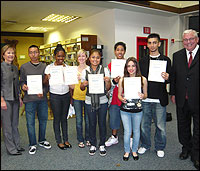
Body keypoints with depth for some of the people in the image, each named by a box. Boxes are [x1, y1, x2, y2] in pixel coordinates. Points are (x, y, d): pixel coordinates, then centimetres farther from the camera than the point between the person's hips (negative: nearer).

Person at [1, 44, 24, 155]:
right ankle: (11, 149, 15)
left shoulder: (15, 68, 12)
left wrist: (19, 97, 14)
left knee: (15, 124, 14)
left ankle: (17, 145, 25)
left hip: (15, 99, 6)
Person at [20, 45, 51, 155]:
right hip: (29, 99, -2)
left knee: (43, 120, 13)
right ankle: (32, 144, 21)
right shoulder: (24, 67, 3)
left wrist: (43, 91, -11)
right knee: (30, 122, 5)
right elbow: (21, 81, 6)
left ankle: (42, 140, 32)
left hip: (42, 98, 2)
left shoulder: (44, 67, 6)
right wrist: (23, 86, -16)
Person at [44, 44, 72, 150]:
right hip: (55, 96, -3)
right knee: (57, 119, 6)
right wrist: (47, 78, -23)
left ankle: (66, 139, 26)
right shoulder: (49, 67, -4)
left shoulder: (67, 67, 4)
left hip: (66, 94, 3)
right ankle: (59, 141, 21)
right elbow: (45, 84, -6)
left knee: (64, 118, 12)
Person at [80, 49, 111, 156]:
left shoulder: (105, 70, -1)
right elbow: (82, 88, 7)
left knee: (102, 123, 9)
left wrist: (107, 81, -19)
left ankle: (102, 145, 28)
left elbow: (107, 88, 1)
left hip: (102, 101, 0)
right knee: (92, 123, 11)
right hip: (90, 101, 1)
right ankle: (93, 145, 30)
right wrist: (84, 84, -14)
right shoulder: (85, 71, 1)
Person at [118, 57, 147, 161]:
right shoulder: (122, 79, -3)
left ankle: (134, 150, 36)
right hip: (125, 110, 0)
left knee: (136, 131, 15)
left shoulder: (143, 79, -4)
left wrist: (142, 96, -18)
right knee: (127, 131, 6)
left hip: (137, 110, 1)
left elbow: (145, 94, 4)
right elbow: (119, 94, 3)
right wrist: (122, 99, -18)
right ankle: (126, 151, 29)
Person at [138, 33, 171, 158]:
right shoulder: (142, 61, 10)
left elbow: (169, 79, 2)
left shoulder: (166, 60, 3)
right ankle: (145, 145, 32)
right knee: (144, 124, 12)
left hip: (159, 100, -2)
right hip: (145, 99, 2)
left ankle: (160, 148, 29)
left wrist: (167, 78, -21)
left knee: (160, 125, 8)